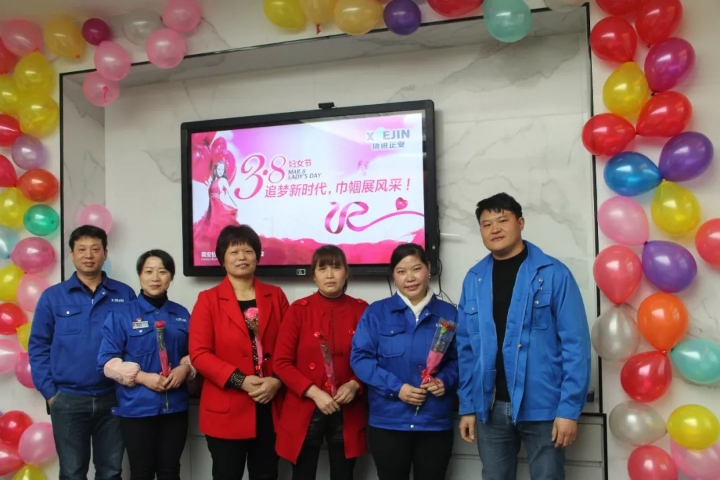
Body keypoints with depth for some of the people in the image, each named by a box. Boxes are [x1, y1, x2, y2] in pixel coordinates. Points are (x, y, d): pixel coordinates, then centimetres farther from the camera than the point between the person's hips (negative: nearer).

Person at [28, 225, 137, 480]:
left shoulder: (125, 295, 2)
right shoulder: (52, 296, 0)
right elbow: (38, 347, 2)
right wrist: (49, 391, -3)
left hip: (113, 398, 1)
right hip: (68, 400, 0)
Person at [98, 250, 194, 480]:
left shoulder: (182, 315, 6)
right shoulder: (121, 315, -3)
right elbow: (107, 361, -7)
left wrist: (184, 368, -10)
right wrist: (142, 377, -18)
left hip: (175, 406, 3)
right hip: (137, 408, -3)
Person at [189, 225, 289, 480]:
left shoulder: (275, 296, 7)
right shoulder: (208, 300, -1)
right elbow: (199, 353, -9)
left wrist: (277, 380, -11)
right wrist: (240, 381, -18)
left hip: (269, 408, 3)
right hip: (226, 411, -2)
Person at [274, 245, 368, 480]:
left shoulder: (361, 310, 1)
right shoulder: (298, 310, -3)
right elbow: (282, 363, -5)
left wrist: (354, 385, -11)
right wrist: (314, 393, -15)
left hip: (347, 413, 1)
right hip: (305, 412, -1)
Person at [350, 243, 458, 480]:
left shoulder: (448, 314, 4)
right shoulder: (376, 312, 0)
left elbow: (459, 359, 6)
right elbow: (360, 358, -6)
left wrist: (445, 381, -15)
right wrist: (395, 387, -16)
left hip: (436, 423, 1)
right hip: (388, 422, -1)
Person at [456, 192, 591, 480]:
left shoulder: (553, 274, -7)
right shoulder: (474, 279, 5)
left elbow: (575, 345, -9)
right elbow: (466, 349, 8)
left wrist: (569, 408, -13)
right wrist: (467, 406, 5)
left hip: (542, 407, -3)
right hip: (491, 408, 4)